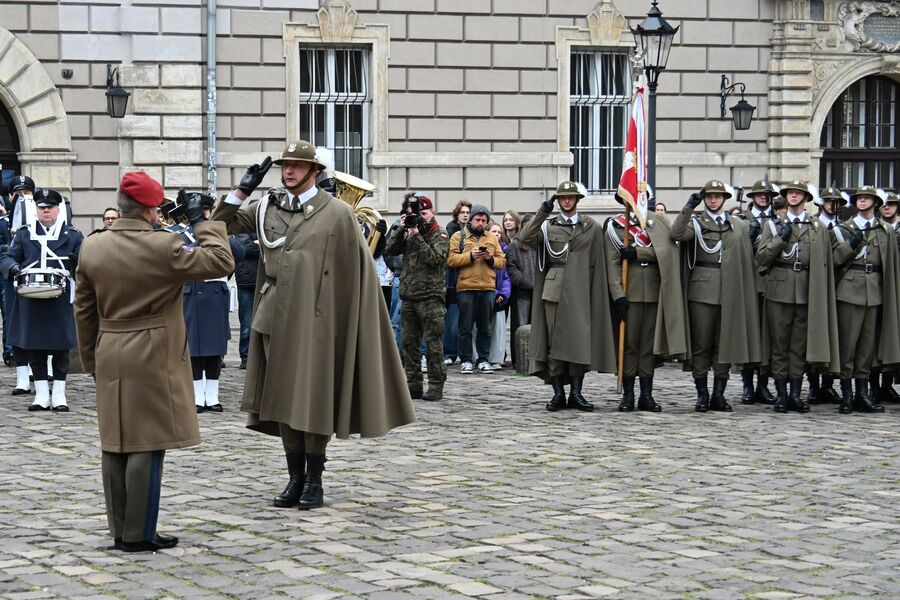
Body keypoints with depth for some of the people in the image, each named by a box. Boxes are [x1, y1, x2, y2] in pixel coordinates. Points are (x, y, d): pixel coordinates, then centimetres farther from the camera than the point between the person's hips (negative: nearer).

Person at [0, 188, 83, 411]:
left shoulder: (72, 235, 8)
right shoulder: (24, 234, 11)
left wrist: (78, 262, -17)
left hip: (61, 299, -1)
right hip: (31, 300, 1)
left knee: (61, 347, 2)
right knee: (34, 347, 4)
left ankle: (59, 394, 11)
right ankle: (41, 395, 13)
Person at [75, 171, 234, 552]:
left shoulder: (92, 247, 3)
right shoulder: (163, 247, -15)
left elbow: (83, 311, 10)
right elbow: (221, 262, -9)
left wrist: (91, 359, 19)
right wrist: (201, 223, 1)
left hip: (110, 358, 6)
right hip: (152, 360, -6)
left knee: (115, 445, 11)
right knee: (146, 445, -2)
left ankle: (120, 530, 17)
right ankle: (139, 535, 0)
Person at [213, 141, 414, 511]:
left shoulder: (337, 213, -2)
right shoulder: (266, 208, 9)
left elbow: (360, 269, 0)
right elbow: (222, 224, 14)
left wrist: (350, 320, -3)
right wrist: (244, 189, 2)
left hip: (313, 321, -4)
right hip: (275, 320, 4)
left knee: (313, 400, -2)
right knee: (282, 399, 6)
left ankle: (314, 481, 7)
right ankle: (295, 478, 14)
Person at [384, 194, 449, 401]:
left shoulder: (440, 234, 0)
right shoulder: (409, 233, 15)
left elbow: (435, 258, -15)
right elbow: (390, 250, 7)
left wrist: (416, 236, -15)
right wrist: (401, 229, -3)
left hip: (430, 297, -6)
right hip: (408, 296, 6)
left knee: (433, 344, -4)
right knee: (408, 343, 8)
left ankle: (436, 386, 0)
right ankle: (413, 384, 15)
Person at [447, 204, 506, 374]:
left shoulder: (492, 238, 15)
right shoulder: (458, 236, 4)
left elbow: (502, 261, 11)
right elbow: (451, 260, -7)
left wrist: (490, 258, -7)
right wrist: (470, 255, -16)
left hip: (487, 288, 3)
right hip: (466, 288, -3)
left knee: (485, 327, 7)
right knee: (466, 327, 0)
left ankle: (483, 360, 14)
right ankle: (465, 360, 6)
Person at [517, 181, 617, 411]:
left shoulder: (592, 228, 10)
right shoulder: (548, 225, 12)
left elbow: (598, 264, 8)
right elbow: (525, 238, -5)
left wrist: (596, 295, 2)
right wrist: (542, 213, -9)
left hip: (578, 291, -1)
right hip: (553, 289, 1)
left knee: (578, 340, -4)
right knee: (553, 341, 0)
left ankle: (576, 393, 1)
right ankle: (558, 393, 4)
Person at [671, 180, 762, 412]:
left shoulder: (740, 226, 14)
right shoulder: (695, 222, 6)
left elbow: (747, 261, 14)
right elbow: (677, 234, -15)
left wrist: (746, 294, 7)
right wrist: (689, 207, -20)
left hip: (731, 294, 3)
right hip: (702, 291, -2)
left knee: (725, 344, 4)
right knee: (701, 345, 0)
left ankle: (718, 395, 10)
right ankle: (702, 395, 5)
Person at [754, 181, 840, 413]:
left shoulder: (818, 229, 11)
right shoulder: (773, 225, 10)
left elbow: (825, 265, 11)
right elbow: (761, 258, 2)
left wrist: (820, 295, 5)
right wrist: (781, 239, -9)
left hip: (806, 294, 1)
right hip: (779, 291, -1)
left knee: (800, 345, 2)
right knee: (779, 345, -1)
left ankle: (796, 394, 7)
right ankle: (781, 394, 3)